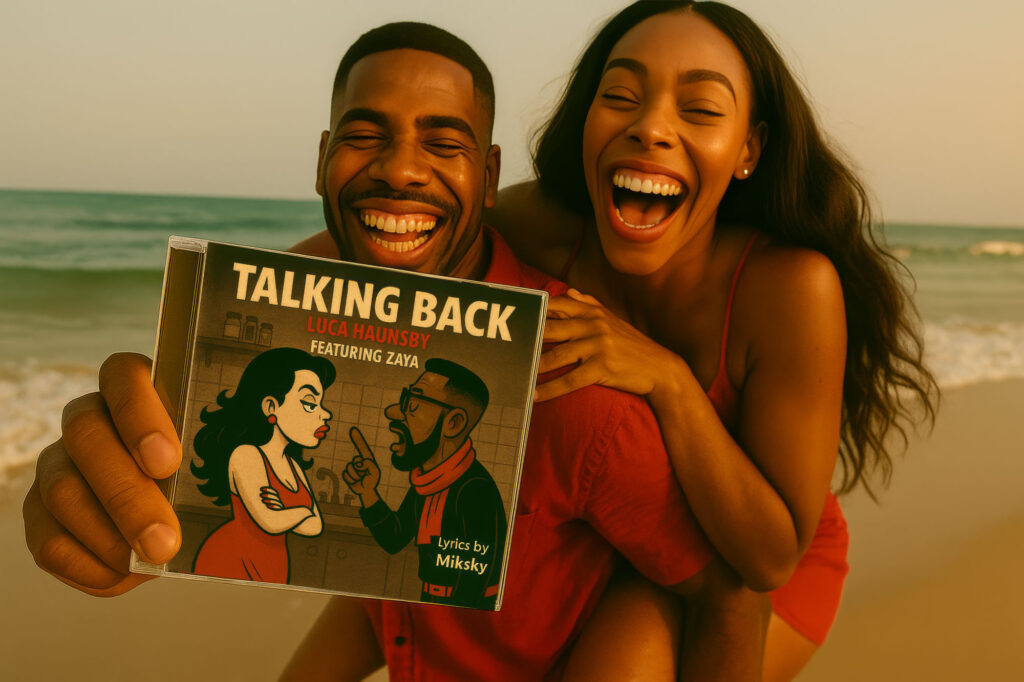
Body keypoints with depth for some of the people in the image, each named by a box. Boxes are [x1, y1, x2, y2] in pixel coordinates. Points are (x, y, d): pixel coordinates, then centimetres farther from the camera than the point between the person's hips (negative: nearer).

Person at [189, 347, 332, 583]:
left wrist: (284, 515, -10)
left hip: (270, 574, 7)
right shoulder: (245, 455, -11)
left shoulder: (293, 466, 14)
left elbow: (316, 526, 7)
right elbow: (270, 523, -20)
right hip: (230, 565, -7)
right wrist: (303, 510, -3)